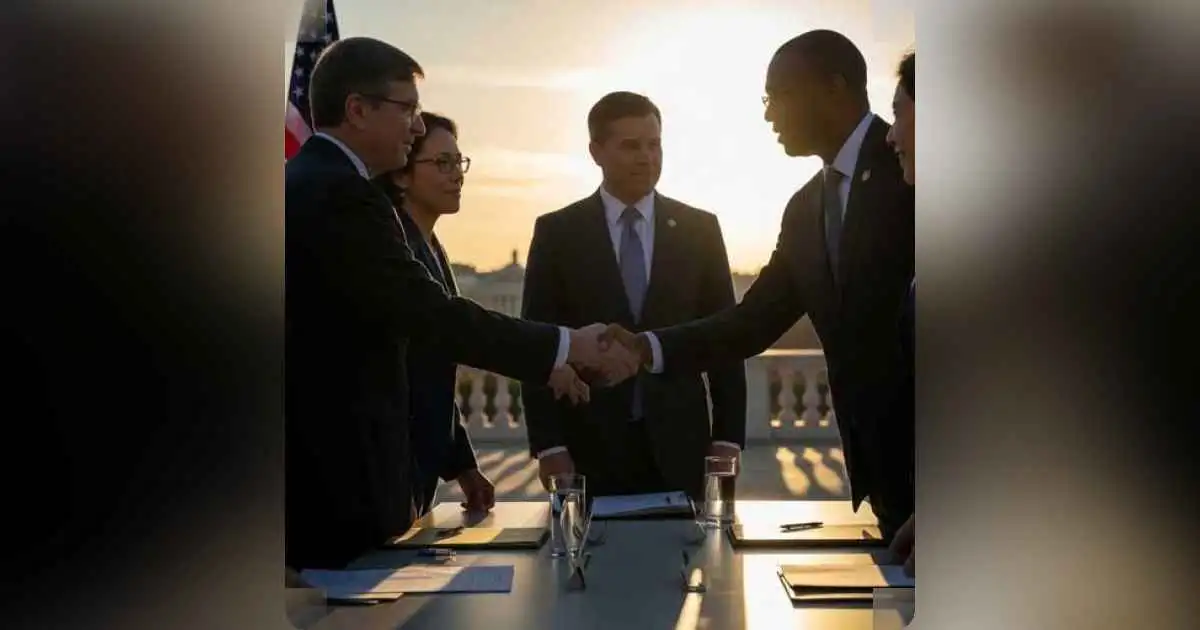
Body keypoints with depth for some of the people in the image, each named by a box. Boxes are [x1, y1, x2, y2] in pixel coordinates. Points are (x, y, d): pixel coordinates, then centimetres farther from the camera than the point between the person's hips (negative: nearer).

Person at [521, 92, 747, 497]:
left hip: (680, 448, 1)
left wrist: (727, 438, -1)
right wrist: (549, 447, -7)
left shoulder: (699, 228, 5)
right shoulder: (557, 232, 2)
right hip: (590, 452, -1)